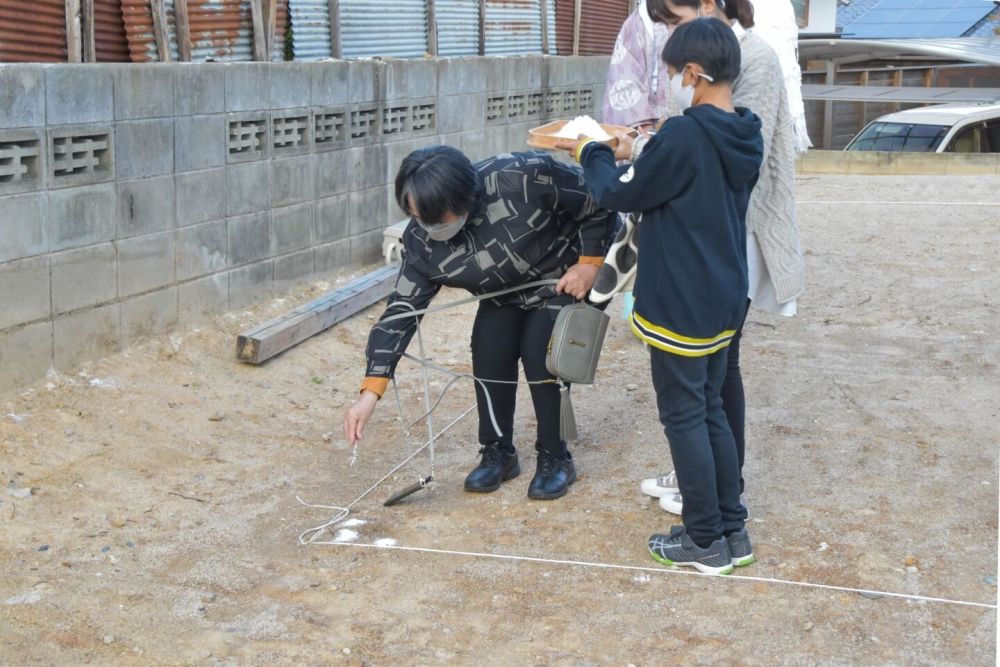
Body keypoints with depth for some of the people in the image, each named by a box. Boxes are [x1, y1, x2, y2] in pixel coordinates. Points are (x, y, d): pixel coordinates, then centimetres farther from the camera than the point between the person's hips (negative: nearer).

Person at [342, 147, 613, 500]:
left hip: (563, 280, -4)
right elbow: (402, 310, -21)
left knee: (539, 356, -16)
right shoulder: (422, 240, -25)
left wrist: (590, 262, -23)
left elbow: (599, 199, -25)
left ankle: (555, 459, 3)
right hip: (504, 292, 4)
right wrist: (371, 391, -26)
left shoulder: (524, 177, -40)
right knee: (488, 356, -8)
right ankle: (498, 452, 14)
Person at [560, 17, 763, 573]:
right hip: (724, 301, 8)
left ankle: (706, 541, 14)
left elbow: (620, 195, -10)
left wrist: (595, 154, 8)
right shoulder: (747, 137, 4)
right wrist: (635, 159, 13)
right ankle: (733, 530, 25)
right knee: (712, 412, 18)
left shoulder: (683, 137, -22)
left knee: (685, 418, 4)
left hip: (680, 306, -8)